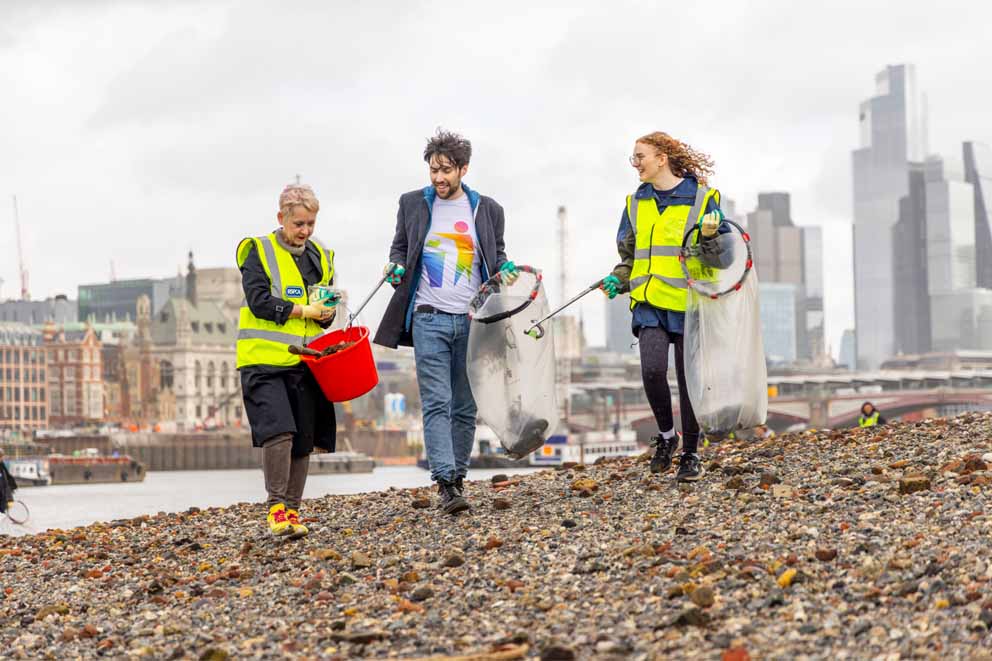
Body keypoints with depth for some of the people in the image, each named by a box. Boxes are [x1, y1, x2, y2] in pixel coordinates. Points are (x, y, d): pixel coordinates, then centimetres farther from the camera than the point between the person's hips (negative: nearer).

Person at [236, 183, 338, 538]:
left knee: (302, 439, 4)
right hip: (264, 360, -5)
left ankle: (292, 510, 13)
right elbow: (259, 301, -11)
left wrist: (326, 312, -4)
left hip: (303, 362, 5)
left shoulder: (320, 257, 15)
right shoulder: (260, 252, -1)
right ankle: (275, 506, -11)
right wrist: (304, 311, -14)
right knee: (278, 431, -19)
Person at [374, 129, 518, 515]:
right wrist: (396, 268, -6)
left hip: (472, 321, 2)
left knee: (465, 407, 6)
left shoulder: (487, 210, 8)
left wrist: (505, 271, -5)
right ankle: (445, 483, -17)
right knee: (437, 404, -11)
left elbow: (496, 256, 17)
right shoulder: (413, 204, 7)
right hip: (429, 319, -1)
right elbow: (400, 248, 15)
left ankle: (458, 477, 16)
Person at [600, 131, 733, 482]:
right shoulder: (636, 203, 12)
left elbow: (723, 258, -2)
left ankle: (690, 453, 17)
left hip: (688, 303, -3)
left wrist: (710, 236, -23)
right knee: (652, 369, -17)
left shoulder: (702, 199, -1)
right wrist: (619, 280, 3)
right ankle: (666, 434, 6)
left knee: (689, 381, 2)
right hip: (649, 302, 3)